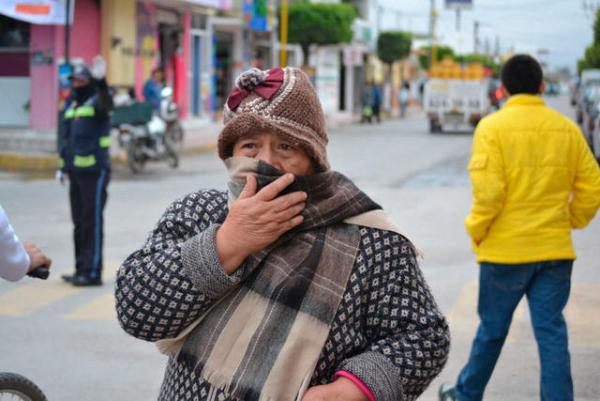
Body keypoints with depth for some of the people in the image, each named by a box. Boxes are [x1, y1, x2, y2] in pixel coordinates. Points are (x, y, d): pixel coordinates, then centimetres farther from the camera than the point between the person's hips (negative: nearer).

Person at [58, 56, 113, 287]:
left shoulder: (97, 102, -7)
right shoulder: (72, 105, 16)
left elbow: (107, 101, -32)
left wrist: (100, 81, -51)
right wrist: (63, 166, 20)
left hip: (94, 172, -8)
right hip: (76, 172, 8)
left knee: (93, 222, -6)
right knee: (79, 222, 12)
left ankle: (93, 272, -3)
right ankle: (81, 270, 20)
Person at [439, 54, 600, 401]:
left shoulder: (493, 127, -9)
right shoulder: (567, 128, 3)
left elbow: (488, 190, -16)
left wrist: (477, 231, -2)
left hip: (506, 247, -2)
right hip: (555, 249, 2)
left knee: (492, 330, 12)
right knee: (552, 333, 5)